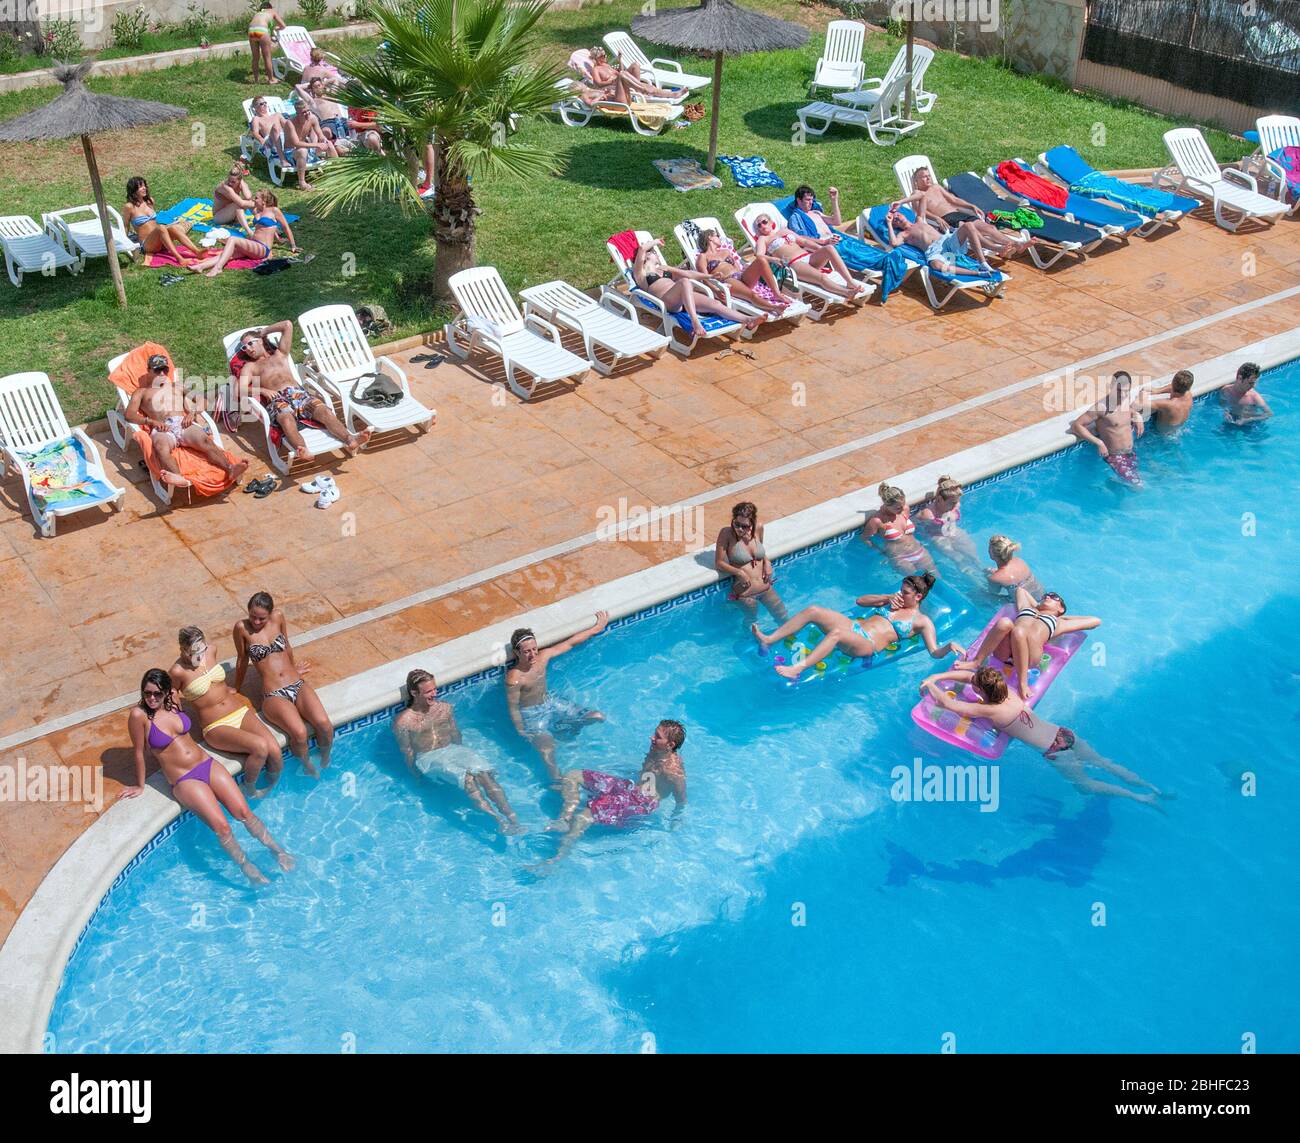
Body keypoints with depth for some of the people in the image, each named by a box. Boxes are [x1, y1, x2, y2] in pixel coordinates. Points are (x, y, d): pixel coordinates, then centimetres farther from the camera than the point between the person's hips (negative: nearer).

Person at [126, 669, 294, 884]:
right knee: (222, 827, -17)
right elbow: (139, 752, -5)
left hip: (207, 764, 4)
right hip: (184, 781, -4)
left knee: (243, 812, -6)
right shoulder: (139, 715, -16)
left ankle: (277, 850, 7)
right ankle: (247, 868, 1)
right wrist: (140, 786, 4)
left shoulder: (172, 702, -1)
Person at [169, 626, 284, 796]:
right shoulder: (178, 671, -15)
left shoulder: (210, 652, 3)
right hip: (216, 727, -5)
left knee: (275, 751, -18)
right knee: (260, 746, -30)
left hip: (241, 712, 5)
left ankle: (273, 791, 10)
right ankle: (249, 790, -4)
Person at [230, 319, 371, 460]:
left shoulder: (280, 354, 33)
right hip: (277, 399, -2)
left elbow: (288, 325, 27)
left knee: (324, 410, -28)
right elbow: (240, 389, 8)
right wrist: (262, 390, -8)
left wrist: (263, 331, 33)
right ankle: (303, 451, -66)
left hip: (299, 393, 3)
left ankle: (350, 440, -53)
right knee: (286, 419, -39)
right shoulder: (250, 366, 26)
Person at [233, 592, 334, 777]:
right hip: (273, 695, -3)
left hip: (298, 685, 3)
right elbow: (242, 660, 9)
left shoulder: (278, 616, 4)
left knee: (324, 724, -24)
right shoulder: (242, 627, -5)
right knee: (299, 732, -29)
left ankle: (325, 761, 6)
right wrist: (236, 690, 20)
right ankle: (308, 767, 1)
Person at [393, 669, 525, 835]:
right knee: (467, 778, -33)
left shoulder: (445, 708, 9)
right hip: (428, 759, -4)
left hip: (452, 750, 5)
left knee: (483, 773, -26)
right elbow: (408, 754, -1)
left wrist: (462, 756, 15)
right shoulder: (403, 722, -6)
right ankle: (498, 820, -40)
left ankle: (512, 817, -35)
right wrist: (418, 778, 1)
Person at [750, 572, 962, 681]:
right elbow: (860, 601, 24)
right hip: (854, 626, 7)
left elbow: (935, 652, -4)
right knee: (812, 610, -15)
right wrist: (888, 598, 10)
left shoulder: (922, 621, 6)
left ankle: (797, 669, -47)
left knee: (836, 632, -39)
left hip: (868, 645, -7)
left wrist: (949, 647, -26)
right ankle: (768, 640, -14)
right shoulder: (894, 600, 25)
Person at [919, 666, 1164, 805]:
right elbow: (970, 675, 11)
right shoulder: (1007, 691, -1)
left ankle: (1139, 798, 6)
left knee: (1085, 784, 9)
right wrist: (936, 677, 8)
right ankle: (1151, 787, 20)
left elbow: (946, 702, -22)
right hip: (1064, 734, 7)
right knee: (1105, 764, 17)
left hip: (1055, 752, -7)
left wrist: (931, 685, -6)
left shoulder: (991, 711, -22)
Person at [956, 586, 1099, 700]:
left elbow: (1096, 621, 37)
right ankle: (976, 662, -25)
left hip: (1029, 656, -2)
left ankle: (1022, 683, -30)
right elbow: (1020, 589, 57)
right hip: (1004, 649, 2)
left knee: (1019, 632, -36)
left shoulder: (1058, 623, 33)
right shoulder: (1027, 608, 39)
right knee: (1005, 622, -31)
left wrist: (1063, 616, 41)